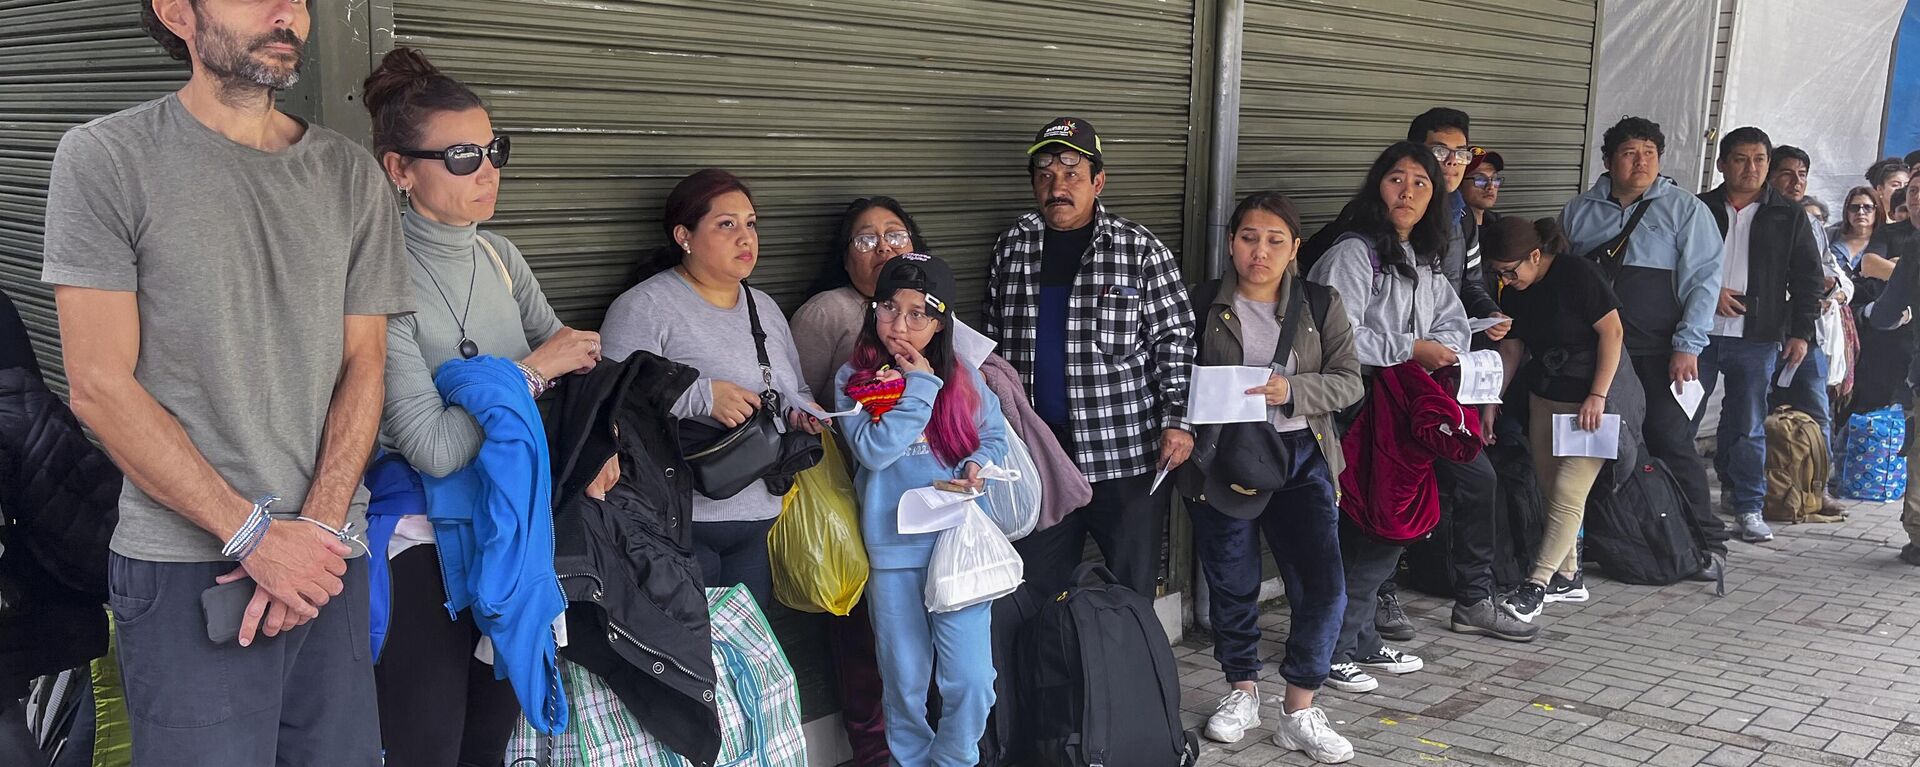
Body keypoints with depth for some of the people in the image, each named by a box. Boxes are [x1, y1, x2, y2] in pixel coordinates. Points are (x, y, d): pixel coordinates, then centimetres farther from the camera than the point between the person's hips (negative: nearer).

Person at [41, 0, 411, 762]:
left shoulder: (352, 175, 7)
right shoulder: (104, 159, -4)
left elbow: (362, 365, 6)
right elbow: (101, 387, -8)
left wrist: (317, 527, -8)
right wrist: (256, 535, -13)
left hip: (327, 555, 4)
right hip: (187, 565, -3)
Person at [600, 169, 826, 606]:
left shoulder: (765, 308, 15)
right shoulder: (645, 307, -9)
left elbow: (796, 390, 26)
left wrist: (802, 410, 4)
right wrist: (700, 396, -24)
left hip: (760, 522, 7)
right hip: (682, 524, -7)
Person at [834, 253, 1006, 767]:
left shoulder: (962, 377, 3)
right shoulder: (854, 379, -2)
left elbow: (995, 435, 13)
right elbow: (873, 450, -15)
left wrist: (977, 467, -8)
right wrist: (919, 387, -14)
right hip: (892, 547, -1)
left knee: (971, 680, -1)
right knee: (905, 681, 11)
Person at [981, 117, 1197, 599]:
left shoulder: (1141, 250, -4)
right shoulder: (1012, 248, 8)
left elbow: (1175, 339, -3)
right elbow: (991, 339, 16)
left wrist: (1176, 420, -12)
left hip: (1126, 451, -3)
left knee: (1133, 590, 6)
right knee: (1036, 588, 12)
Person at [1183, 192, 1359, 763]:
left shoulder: (1321, 305, 5)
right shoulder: (1203, 306, 3)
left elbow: (1349, 382, 0)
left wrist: (1292, 389, -17)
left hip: (1300, 456, 0)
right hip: (1223, 457, 0)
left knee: (1323, 587, -8)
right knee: (1231, 583, 10)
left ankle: (1299, 712, 8)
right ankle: (1242, 691, 32)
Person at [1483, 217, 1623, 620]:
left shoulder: (1577, 274, -18)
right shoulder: (1514, 295, 2)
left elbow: (1612, 331, -17)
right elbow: (1512, 350, 10)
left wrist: (1598, 395, -20)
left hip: (1594, 401, -7)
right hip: (1544, 400, 8)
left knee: (1567, 492, -11)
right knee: (1551, 491, 9)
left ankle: (1536, 586, -10)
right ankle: (1568, 577, 21)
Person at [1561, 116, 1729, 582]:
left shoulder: (1685, 210, 3)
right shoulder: (1578, 212, 13)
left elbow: (1703, 279, -2)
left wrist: (1687, 346, -11)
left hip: (1658, 355, -3)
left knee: (1672, 444, -6)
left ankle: (1707, 543, 4)